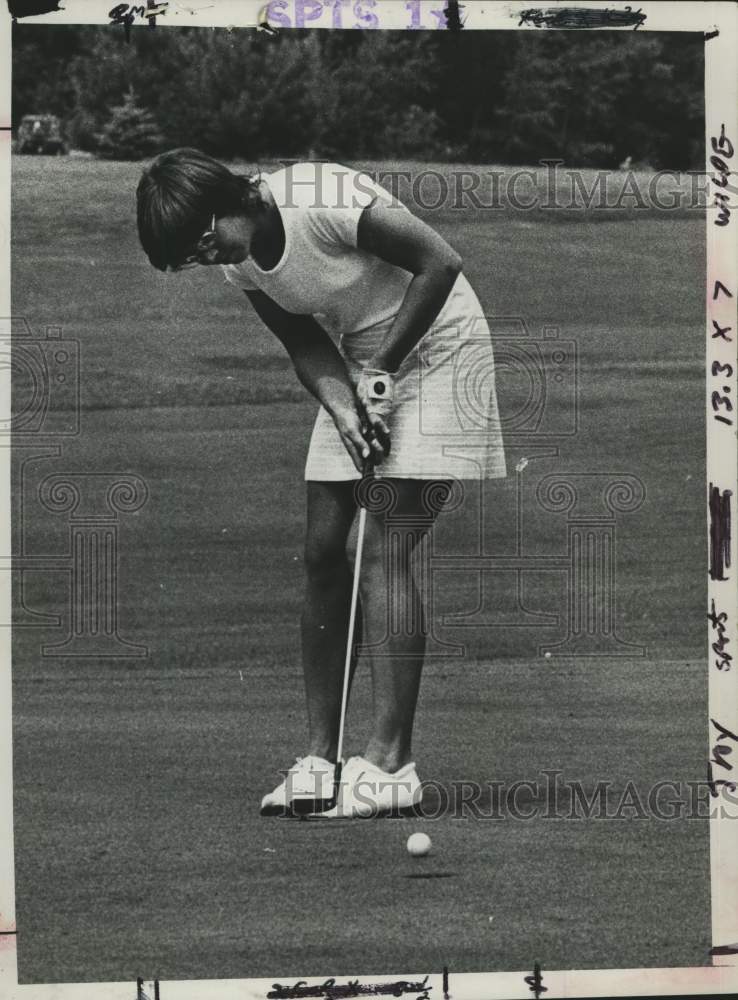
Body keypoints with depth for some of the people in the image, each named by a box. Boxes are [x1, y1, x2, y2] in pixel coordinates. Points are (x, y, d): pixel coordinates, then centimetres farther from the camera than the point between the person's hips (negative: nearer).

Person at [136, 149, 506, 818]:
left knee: (383, 553, -15)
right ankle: (319, 757, 7)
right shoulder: (239, 262, -4)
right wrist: (346, 413, -18)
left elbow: (441, 263, -25)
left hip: (436, 346, -8)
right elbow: (306, 344, 0)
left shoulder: (324, 200, -28)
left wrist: (382, 367, -22)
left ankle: (389, 764, -15)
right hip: (359, 368, 8)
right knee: (322, 553, 1)